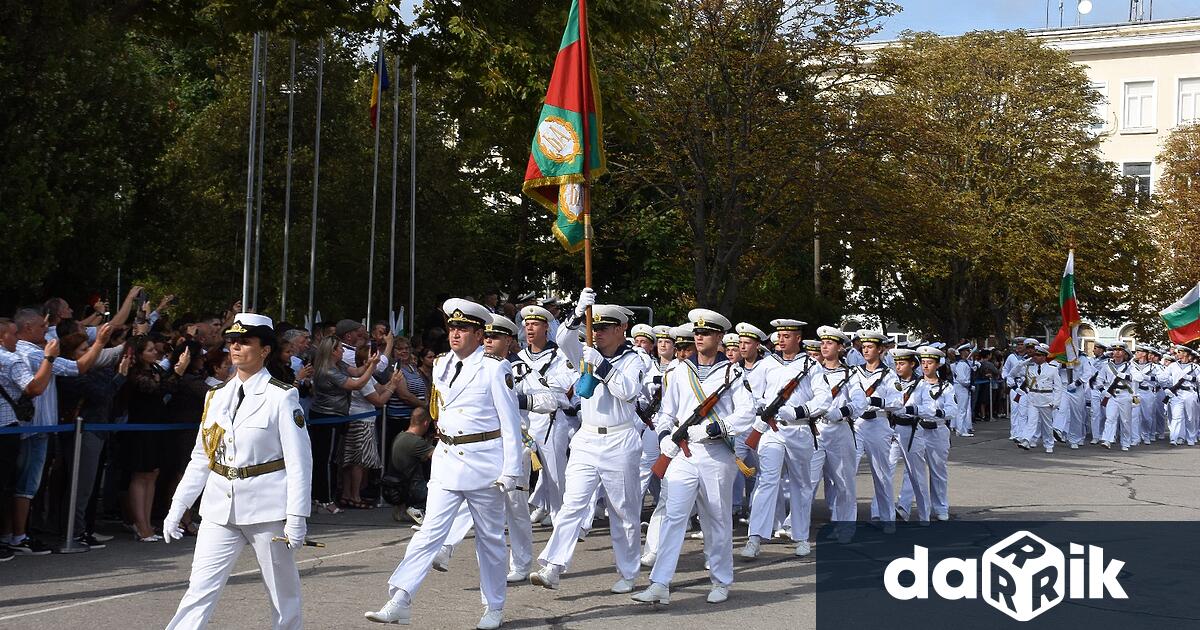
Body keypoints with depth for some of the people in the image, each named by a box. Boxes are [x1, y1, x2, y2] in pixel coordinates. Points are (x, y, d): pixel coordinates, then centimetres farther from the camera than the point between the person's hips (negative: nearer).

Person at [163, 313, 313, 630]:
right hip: (220, 508, 4)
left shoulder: (282, 397, -7)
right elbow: (201, 458, 14)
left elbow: (299, 461, -10)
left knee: (283, 592, 9)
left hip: (267, 508, -4)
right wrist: (177, 508, 10)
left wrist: (296, 517, -15)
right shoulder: (217, 396, 9)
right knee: (199, 590, -2)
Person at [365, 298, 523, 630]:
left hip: (484, 463, -4)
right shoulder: (441, 366, 9)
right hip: (446, 462, 5)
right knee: (429, 532, -4)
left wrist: (510, 470, -12)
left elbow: (510, 424, -9)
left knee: (490, 537, 8)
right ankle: (399, 602, -9)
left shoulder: (495, 369, -9)